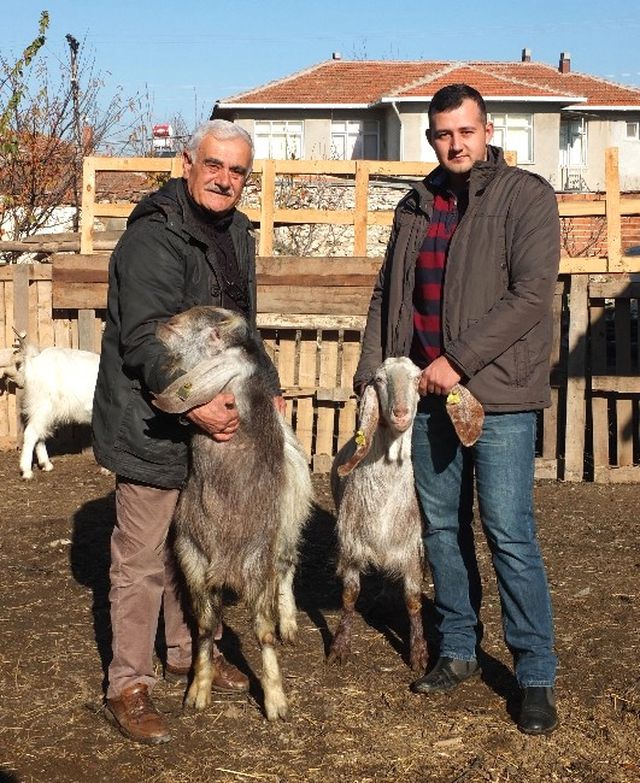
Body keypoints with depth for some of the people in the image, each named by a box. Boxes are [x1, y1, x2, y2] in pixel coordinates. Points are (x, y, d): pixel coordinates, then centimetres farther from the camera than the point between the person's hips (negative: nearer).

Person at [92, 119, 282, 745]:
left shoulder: (236, 234, 11)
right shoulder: (154, 237, -18)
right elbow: (144, 340, -25)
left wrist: (266, 386, 13)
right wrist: (192, 402, -34)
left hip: (212, 417, 9)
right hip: (151, 427, -9)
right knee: (143, 558, -1)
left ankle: (187, 652, 38)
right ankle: (128, 686, 11)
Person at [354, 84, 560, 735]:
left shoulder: (526, 196, -4)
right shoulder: (416, 207, 14)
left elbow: (532, 292, -14)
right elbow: (387, 296, 17)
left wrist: (458, 359, -16)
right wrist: (372, 376, 9)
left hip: (498, 395, -6)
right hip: (428, 392, 6)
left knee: (509, 533, -5)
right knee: (442, 527, 12)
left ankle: (537, 675, 6)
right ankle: (458, 650, 27)